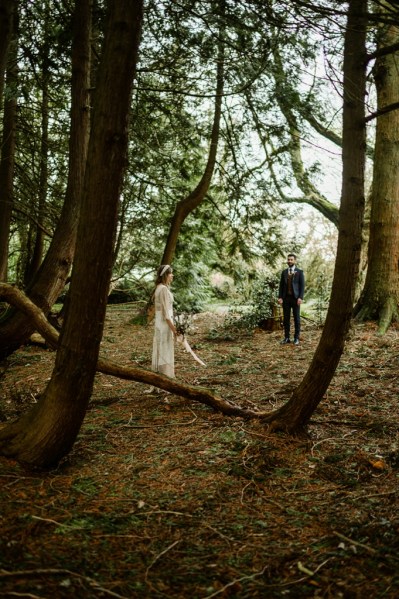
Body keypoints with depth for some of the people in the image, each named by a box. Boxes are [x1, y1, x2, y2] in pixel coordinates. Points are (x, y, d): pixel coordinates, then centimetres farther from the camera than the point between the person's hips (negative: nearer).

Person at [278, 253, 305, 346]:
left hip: (295, 298, -3)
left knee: (297, 318, 1)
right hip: (286, 298, 3)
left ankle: (296, 338, 7)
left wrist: (300, 298, -12)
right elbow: (281, 285, 9)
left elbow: (302, 285, -3)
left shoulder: (299, 272, 1)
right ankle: (286, 337, 11)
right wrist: (280, 297, -1)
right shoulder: (284, 272, 10)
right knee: (286, 318, 5)